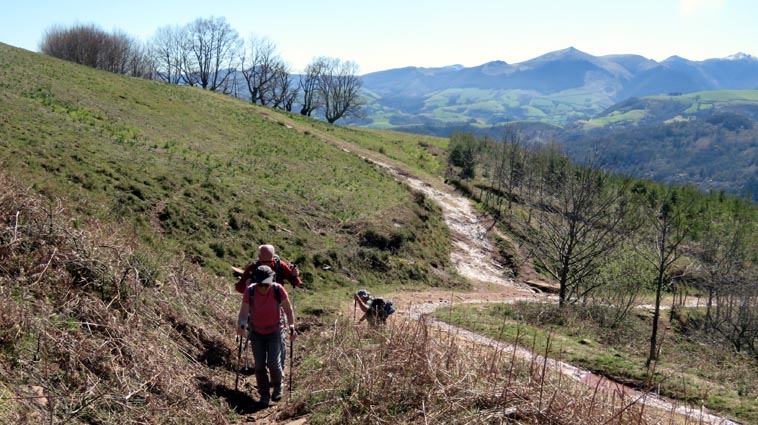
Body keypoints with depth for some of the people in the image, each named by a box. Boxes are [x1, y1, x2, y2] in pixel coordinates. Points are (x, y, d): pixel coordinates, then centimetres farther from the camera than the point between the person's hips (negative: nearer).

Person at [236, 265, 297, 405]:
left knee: (273, 363, -10)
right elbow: (243, 313, -21)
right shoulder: (250, 291, -20)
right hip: (256, 332, 1)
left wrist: (292, 328, -14)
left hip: (274, 332, -1)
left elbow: (288, 310, -9)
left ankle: (277, 386, 20)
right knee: (259, 365, -1)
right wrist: (241, 326, -40)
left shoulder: (278, 290, -22)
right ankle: (264, 394, 19)